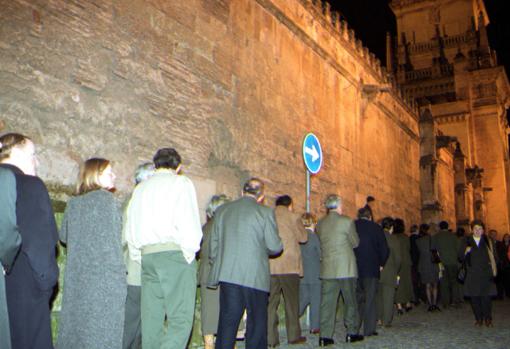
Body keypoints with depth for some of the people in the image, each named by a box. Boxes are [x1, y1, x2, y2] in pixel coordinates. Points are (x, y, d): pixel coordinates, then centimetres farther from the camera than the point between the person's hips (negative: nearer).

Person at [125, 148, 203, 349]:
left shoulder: (140, 188, 21)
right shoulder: (181, 183, 3)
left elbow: (130, 230, 19)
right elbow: (189, 222, -9)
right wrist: (189, 253, -2)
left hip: (146, 256, 6)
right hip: (174, 253, -6)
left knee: (151, 320, 9)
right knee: (181, 319, -8)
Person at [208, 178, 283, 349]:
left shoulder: (222, 210, 7)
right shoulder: (265, 212, -5)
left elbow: (213, 246, 11)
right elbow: (275, 247, -4)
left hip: (227, 275, 4)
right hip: (255, 277, -3)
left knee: (227, 323, 8)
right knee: (257, 324, 9)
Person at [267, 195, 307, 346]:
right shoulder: (293, 218, -2)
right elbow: (303, 238, 5)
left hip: (270, 266, 3)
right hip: (289, 266, -2)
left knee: (270, 302, 6)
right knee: (291, 302, 9)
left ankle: (270, 338, 5)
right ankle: (294, 335, 15)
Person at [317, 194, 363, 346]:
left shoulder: (320, 224, 5)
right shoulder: (346, 221, -9)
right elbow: (355, 242, 0)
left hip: (327, 269, 4)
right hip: (346, 268, -4)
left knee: (327, 302, 4)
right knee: (350, 301, 11)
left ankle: (325, 336, 4)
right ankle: (352, 332, 18)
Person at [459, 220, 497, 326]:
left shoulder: (487, 241, 10)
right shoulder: (466, 241, 9)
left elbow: (493, 256, 10)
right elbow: (460, 257, 6)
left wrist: (493, 269, -4)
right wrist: (466, 251, -13)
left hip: (486, 274, 0)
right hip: (472, 275, 0)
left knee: (486, 297, -6)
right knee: (474, 298, 1)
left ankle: (488, 319, 6)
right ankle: (479, 319, 13)